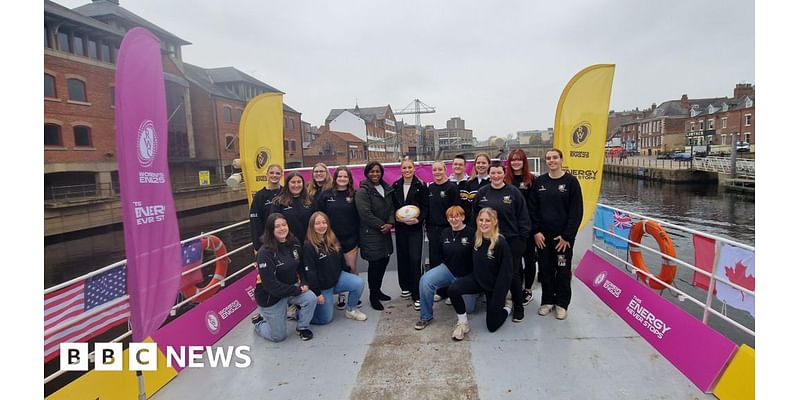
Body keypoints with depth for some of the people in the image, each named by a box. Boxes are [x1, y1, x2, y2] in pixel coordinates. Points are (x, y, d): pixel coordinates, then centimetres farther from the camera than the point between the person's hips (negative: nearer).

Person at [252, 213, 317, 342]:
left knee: (311, 298, -24)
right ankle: (259, 321, 36)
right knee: (278, 336, 6)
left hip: (292, 288, 5)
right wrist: (297, 290, -23)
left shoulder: (294, 243, -6)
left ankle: (302, 327, 4)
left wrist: (304, 284, -11)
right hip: (270, 296, -5)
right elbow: (270, 284, -27)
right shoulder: (265, 253, -25)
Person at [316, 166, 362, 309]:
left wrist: (358, 237, -2)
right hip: (332, 239, 0)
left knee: (352, 268, 5)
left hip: (350, 239, 0)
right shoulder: (326, 195, 0)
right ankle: (341, 296, 23)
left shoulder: (354, 195, 2)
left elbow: (358, 217, 3)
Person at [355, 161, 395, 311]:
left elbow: (392, 207, 9)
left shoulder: (387, 189, 12)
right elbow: (365, 213, -19)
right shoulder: (363, 191, -11)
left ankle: (377, 290, 31)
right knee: (375, 263, -3)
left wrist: (390, 223, -9)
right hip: (370, 233, -7)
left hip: (385, 231, 7)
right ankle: (373, 296, 13)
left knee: (384, 260, 12)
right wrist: (381, 225, -14)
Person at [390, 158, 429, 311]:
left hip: (415, 227, -4)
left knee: (415, 259, -9)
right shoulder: (395, 186, 7)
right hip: (400, 227, 4)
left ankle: (417, 295, -4)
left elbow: (425, 206, -4)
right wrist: (395, 217, -8)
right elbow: (392, 206, 9)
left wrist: (418, 219, -18)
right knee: (402, 258, 11)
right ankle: (405, 287, 29)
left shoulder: (421, 186, -2)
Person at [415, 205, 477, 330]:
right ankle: (426, 317, -9)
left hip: (466, 275, -3)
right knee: (425, 280, -26)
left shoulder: (472, 233, -15)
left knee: (468, 308, 6)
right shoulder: (445, 233, 2)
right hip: (447, 269, 3)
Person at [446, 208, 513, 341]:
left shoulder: (501, 244, -23)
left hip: (494, 285, -4)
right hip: (477, 279, 4)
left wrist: (497, 300, -20)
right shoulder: (476, 239, -6)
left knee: (492, 326, 4)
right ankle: (463, 323, -4)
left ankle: (506, 307, 35)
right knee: (452, 289, -25)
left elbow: (505, 274, -20)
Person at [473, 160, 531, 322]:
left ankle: (518, 307, 18)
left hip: (512, 240, -2)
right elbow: (474, 215, 10)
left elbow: (523, 217, -2)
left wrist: (523, 238, -5)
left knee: (513, 274, 2)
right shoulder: (482, 192, 4)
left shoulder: (513, 192, -3)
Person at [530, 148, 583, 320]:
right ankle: (547, 301, 24)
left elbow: (577, 211, -7)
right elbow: (533, 208, 4)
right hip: (543, 235, 3)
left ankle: (561, 303, 22)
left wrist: (567, 235, -12)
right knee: (545, 269, 10)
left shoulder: (571, 181, -5)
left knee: (563, 270, 7)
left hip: (563, 236, -2)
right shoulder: (540, 181, 4)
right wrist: (536, 231, -5)